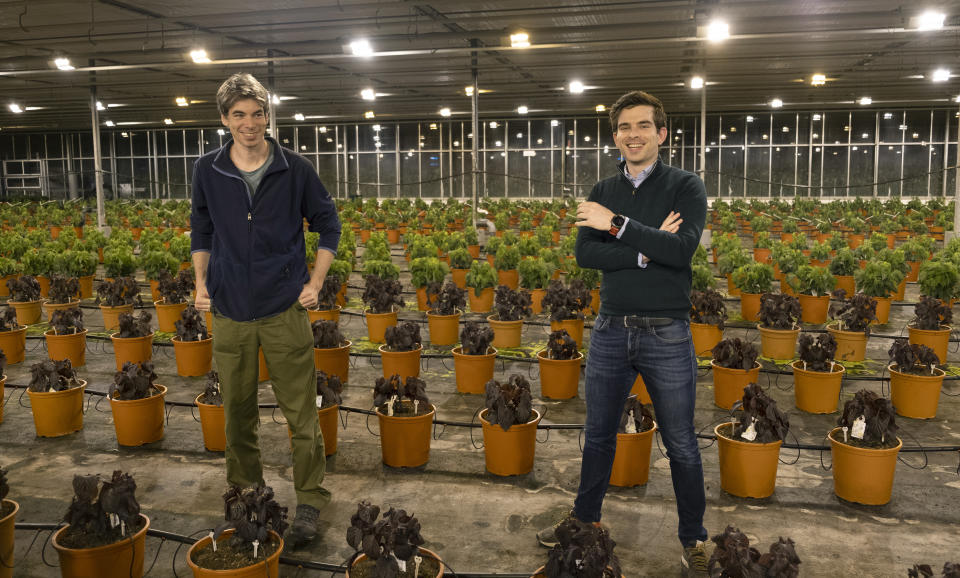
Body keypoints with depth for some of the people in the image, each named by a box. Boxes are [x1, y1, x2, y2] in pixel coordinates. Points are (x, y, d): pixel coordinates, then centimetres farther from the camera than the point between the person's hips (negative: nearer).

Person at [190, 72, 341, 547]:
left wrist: (316, 282, -1)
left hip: (285, 309, -2)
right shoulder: (208, 171, 2)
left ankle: (310, 500, 16)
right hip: (229, 312, 3)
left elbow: (328, 224, 6)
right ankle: (244, 492, 32)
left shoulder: (294, 169, -4)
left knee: (301, 413, 2)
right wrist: (201, 283, 4)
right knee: (238, 412, 13)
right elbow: (201, 231, 15)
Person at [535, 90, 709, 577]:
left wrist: (617, 225, -21)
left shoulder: (685, 186, -5)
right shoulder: (602, 192, 7)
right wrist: (646, 251, -18)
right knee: (598, 434, 17)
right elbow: (584, 254, -7)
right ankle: (585, 518, 37)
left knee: (680, 444, 9)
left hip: (667, 334, -3)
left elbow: (682, 249, -22)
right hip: (611, 330, 4)